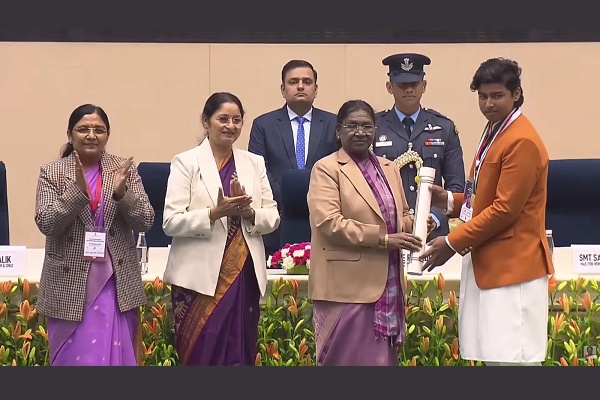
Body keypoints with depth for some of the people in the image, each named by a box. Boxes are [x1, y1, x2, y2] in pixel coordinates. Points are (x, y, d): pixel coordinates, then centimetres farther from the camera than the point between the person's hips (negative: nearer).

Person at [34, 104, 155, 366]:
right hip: (70, 284, -1)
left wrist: (121, 193, -20)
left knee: (115, 355, 4)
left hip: (116, 283, 1)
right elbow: (46, 224, -11)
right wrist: (78, 190, -22)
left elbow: (146, 222, -2)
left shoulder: (125, 169, 3)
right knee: (72, 356, 6)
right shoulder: (52, 173, 0)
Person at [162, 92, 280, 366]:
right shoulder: (186, 162, 0)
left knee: (241, 354, 4)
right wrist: (215, 212, -20)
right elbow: (171, 222, -8)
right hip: (200, 276, -3)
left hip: (244, 274, 4)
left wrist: (248, 211, -11)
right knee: (202, 354, -3)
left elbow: (273, 218, 8)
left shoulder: (255, 163, 13)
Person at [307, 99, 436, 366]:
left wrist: (415, 224, -1)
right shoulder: (326, 169, -4)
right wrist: (383, 238, -19)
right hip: (347, 286, -6)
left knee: (383, 359, 9)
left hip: (386, 284, 6)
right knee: (348, 359, 0)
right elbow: (329, 223, -16)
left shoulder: (389, 168, 16)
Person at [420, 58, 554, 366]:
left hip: (512, 265, -10)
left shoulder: (522, 141, -16)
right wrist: (448, 200, 7)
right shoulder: (494, 131, 16)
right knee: (493, 356, 12)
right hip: (488, 261, 10)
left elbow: (505, 209, -19)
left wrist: (453, 242, -14)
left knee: (512, 358, -8)